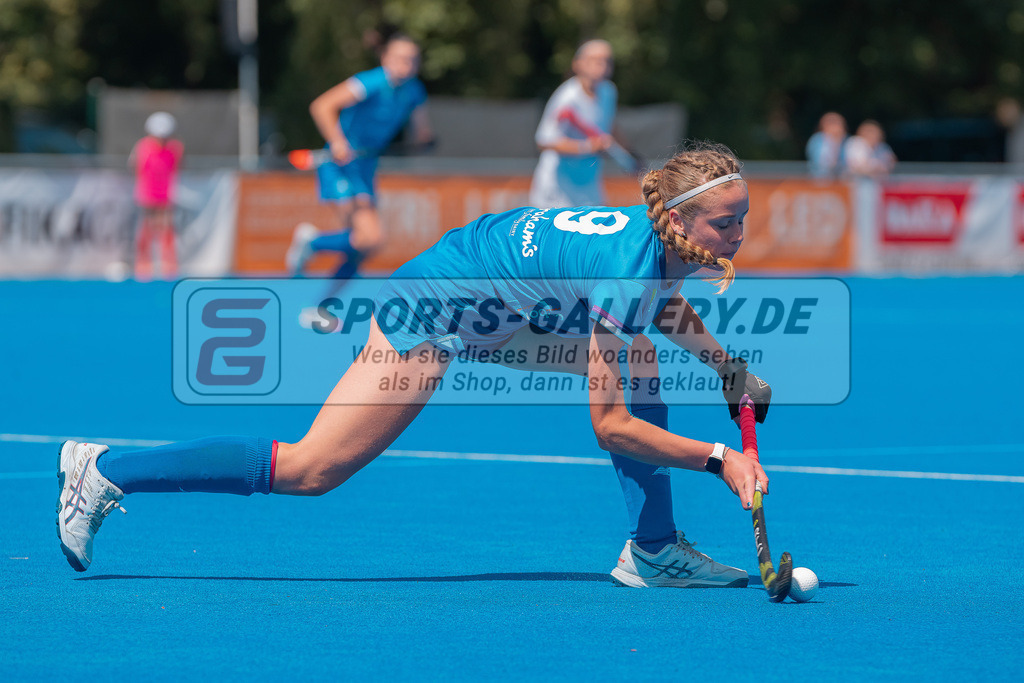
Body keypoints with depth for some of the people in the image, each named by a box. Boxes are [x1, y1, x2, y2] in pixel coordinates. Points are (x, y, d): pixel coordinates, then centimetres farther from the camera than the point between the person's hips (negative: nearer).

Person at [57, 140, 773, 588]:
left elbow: (663, 304, 24)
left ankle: (653, 549, 8)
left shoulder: (661, 239, -4)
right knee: (310, 470, -6)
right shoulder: (630, 266, -30)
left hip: (492, 310, 9)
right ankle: (106, 470, 2)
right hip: (434, 310, -9)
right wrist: (718, 460, -23)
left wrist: (731, 369, 12)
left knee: (641, 360, 2)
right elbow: (610, 426, -25)